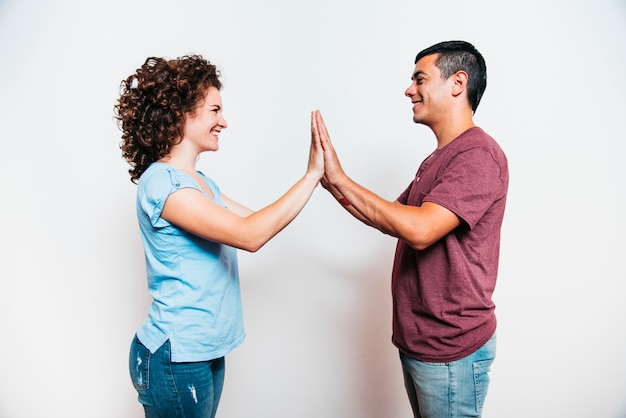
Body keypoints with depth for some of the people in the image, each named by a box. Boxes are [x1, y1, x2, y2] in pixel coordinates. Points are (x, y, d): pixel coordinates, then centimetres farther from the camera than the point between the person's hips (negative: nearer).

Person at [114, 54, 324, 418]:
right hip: (176, 359, -8)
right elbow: (249, 236, -27)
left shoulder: (201, 183, 9)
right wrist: (310, 176, -21)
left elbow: (259, 221, 9)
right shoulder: (160, 182, -19)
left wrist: (321, 178, 2)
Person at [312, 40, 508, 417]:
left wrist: (342, 179, -23)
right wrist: (333, 184, 3)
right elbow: (395, 222, 13)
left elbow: (419, 229, -30)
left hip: (451, 349, -9)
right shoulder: (438, 159, 13)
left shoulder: (479, 155, -19)